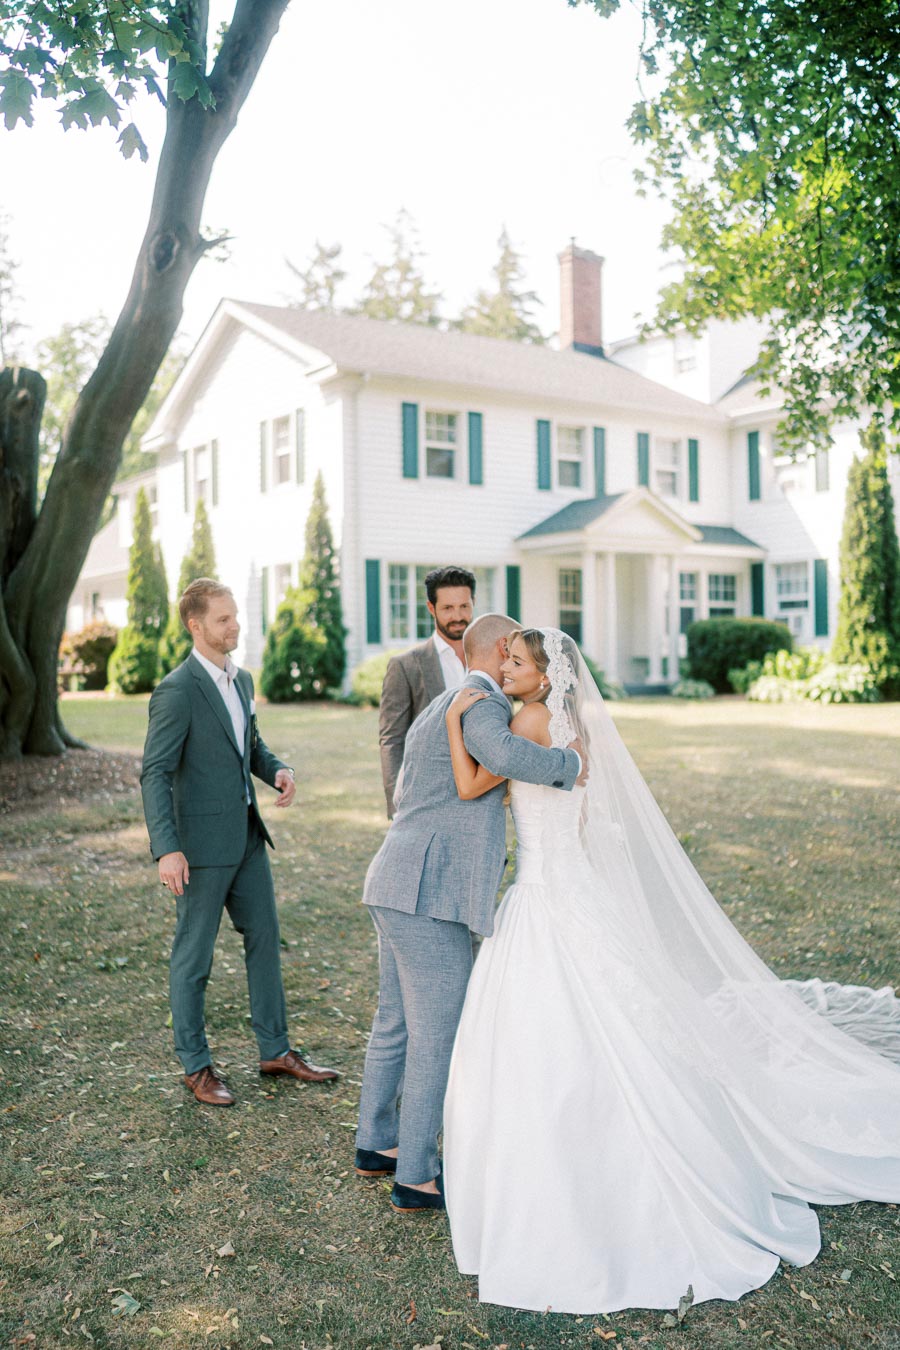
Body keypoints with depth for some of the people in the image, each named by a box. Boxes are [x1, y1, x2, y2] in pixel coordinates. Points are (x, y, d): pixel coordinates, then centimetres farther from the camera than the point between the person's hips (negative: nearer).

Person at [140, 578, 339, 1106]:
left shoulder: (242, 680, 8)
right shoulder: (177, 691, -17)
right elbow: (155, 774, -20)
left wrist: (279, 770, -1)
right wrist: (167, 849, -27)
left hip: (248, 835, 8)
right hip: (203, 843, -8)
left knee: (265, 939, 15)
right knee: (194, 955, 6)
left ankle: (276, 1050, 29)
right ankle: (196, 1065, 22)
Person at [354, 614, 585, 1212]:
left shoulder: (443, 708, 21)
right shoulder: (481, 703, -10)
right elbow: (504, 755, -33)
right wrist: (567, 763, -17)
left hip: (397, 889, 10)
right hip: (427, 894, -10)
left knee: (396, 1023, 20)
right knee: (438, 1036, 1)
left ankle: (377, 1143, 34)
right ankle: (416, 1178, 12)